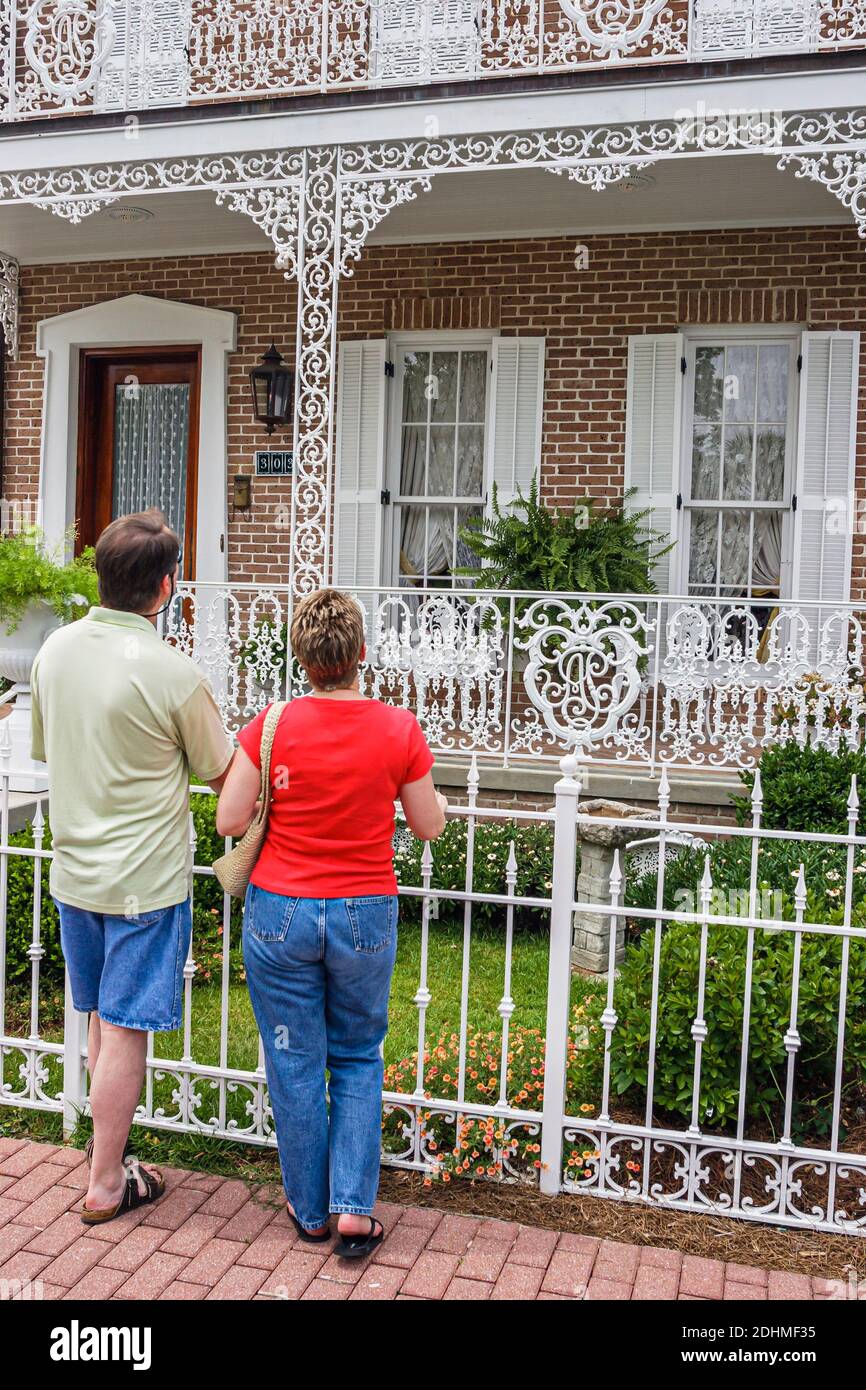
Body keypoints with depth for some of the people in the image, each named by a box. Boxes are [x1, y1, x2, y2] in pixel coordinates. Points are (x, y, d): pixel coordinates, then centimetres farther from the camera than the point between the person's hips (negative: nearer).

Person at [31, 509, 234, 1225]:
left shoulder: (56, 649, -2)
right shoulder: (173, 673, -21)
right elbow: (221, 775, -8)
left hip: (73, 868, 6)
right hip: (145, 878, -6)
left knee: (102, 1018, 21)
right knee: (125, 1029, 6)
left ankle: (106, 1137, 38)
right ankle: (107, 1185, 19)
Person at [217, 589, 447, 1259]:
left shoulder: (272, 726, -11)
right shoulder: (399, 730, -11)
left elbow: (229, 821, -6)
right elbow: (430, 826, 0)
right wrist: (433, 792, 19)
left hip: (280, 913, 0)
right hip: (365, 918, 0)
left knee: (295, 1064, 14)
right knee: (358, 1059, 20)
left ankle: (309, 1210, 28)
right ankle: (354, 1207, 14)